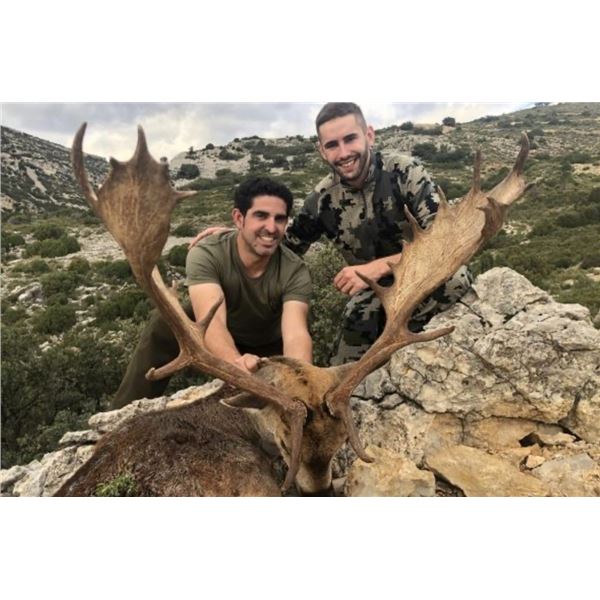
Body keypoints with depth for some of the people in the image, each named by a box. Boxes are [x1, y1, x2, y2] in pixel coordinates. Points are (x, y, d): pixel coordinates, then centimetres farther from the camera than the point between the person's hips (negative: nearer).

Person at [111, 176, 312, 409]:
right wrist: (236, 362, -67)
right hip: (216, 342, -1)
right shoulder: (206, 255, -30)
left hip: (266, 349, 2)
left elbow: (296, 334, -42)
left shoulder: (295, 272, -28)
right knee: (164, 325, -27)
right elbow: (212, 322, -45)